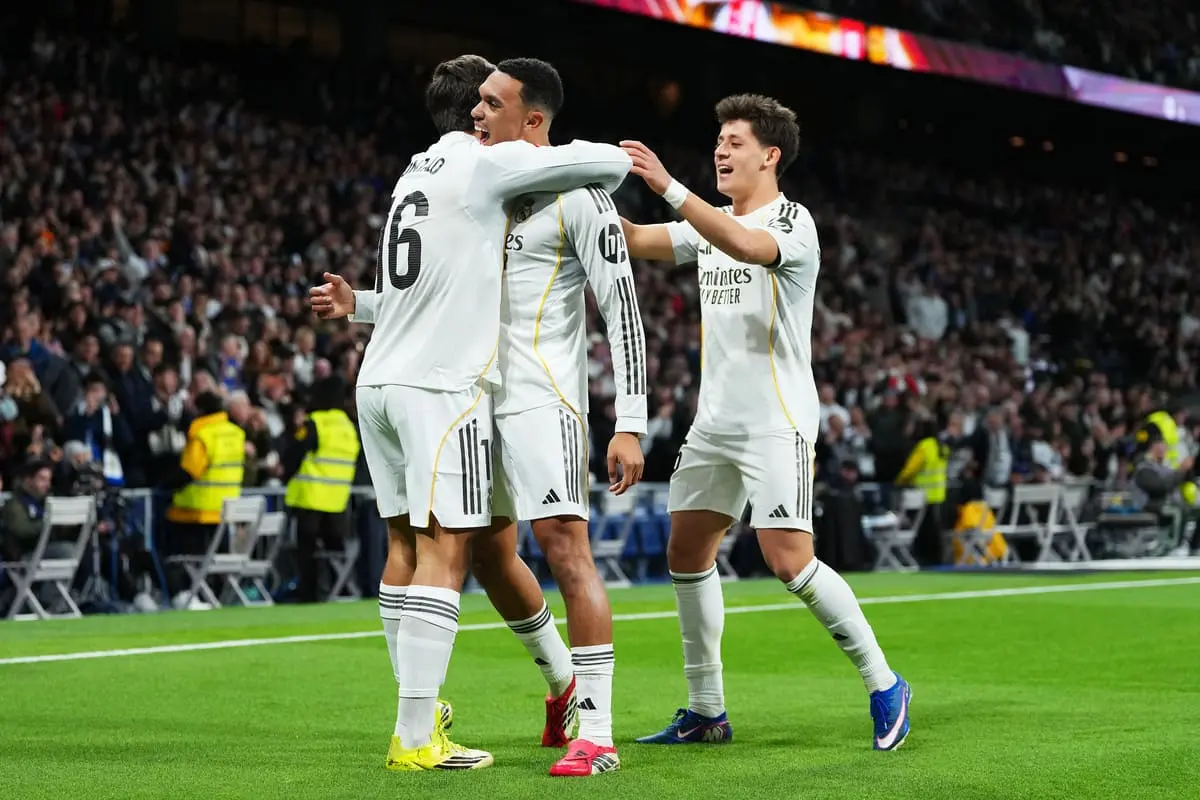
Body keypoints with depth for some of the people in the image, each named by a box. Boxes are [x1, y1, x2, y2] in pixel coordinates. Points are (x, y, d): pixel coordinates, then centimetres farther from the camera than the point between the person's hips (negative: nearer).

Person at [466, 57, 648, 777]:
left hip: (543, 399, -9)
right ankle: (564, 681, 35)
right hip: (483, 397, 9)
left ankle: (596, 734, -14)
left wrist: (631, 425, -19)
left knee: (565, 547, -15)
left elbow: (623, 311, -13)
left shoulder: (576, 196, -9)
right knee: (489, 554, 14)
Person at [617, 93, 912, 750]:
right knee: (686, 553, 6)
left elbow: (748, 245, -31)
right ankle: (705, 712, 14)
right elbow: (634, 241, 8)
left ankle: (884, 685, -1)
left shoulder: (793, 222, -9)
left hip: (776, 423, -8)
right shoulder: (712, 223, 15)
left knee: (788, 560, -14)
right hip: (714, 421, 8)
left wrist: (669, 188, -37)